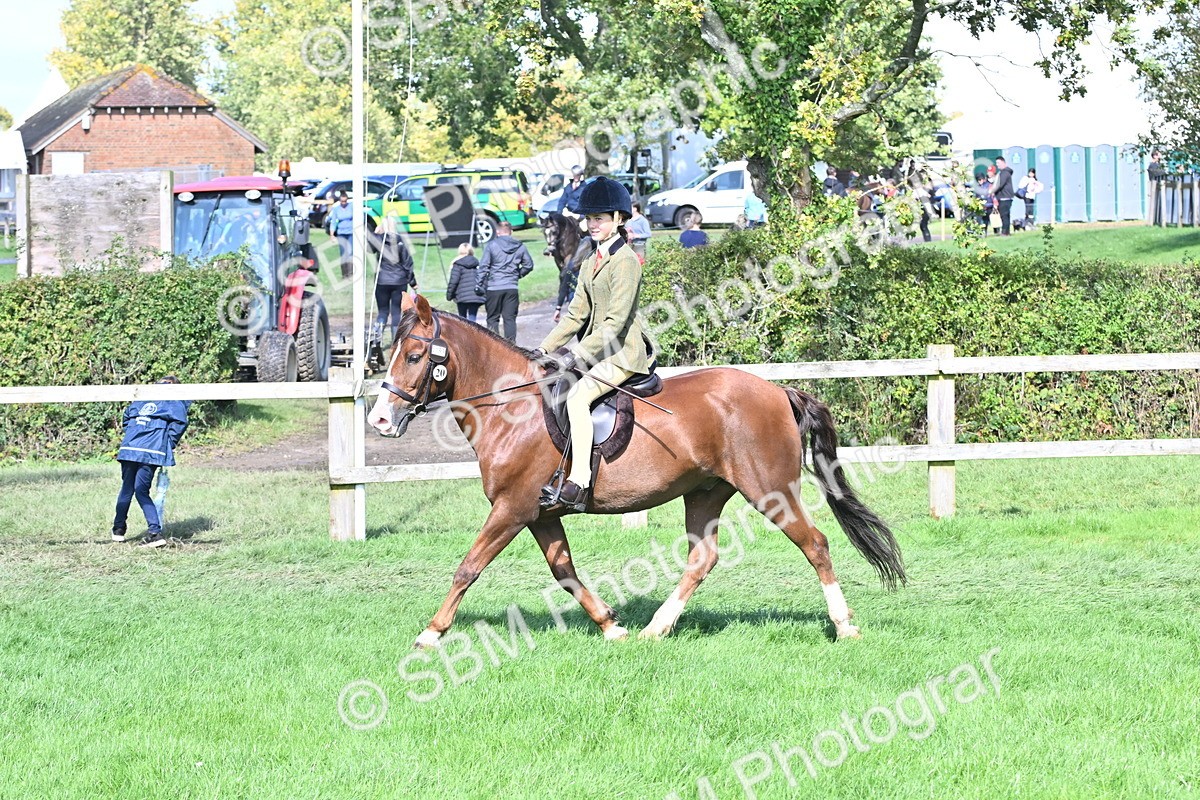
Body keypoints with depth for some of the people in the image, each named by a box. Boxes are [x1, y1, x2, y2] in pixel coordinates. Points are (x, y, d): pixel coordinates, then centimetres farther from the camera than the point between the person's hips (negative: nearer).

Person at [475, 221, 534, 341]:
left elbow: (483, 267, -7)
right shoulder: (520, 247, 6)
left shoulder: (491, 246, -4)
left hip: (494, 288, -2)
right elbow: (529, 265, 14)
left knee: (493, 319, 6)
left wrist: (478, 285, -4)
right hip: (512, 288, 2)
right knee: (510, 318, 5)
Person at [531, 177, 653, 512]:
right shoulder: (591, 263, 15)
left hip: (622, 352, -10)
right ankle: (551, 474, 2)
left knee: (577, 395, -30)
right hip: (597, 351, 10)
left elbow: (615, 322, -20)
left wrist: (575, 356, -25)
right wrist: (545, 348, 7)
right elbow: (577, 315, 17)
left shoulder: (626, 262, -14)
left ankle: (578, 484, -34)